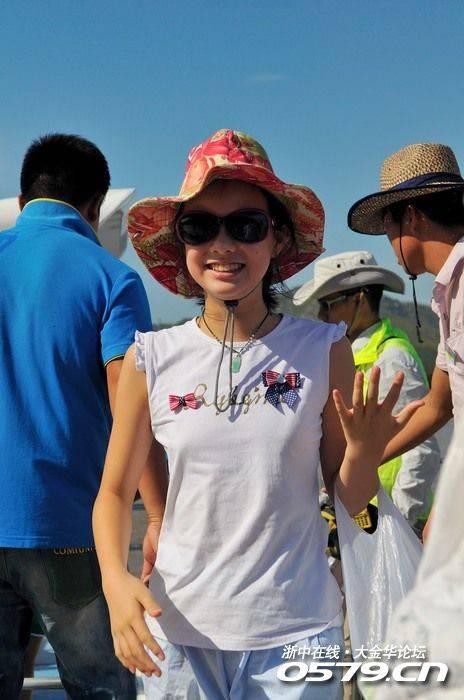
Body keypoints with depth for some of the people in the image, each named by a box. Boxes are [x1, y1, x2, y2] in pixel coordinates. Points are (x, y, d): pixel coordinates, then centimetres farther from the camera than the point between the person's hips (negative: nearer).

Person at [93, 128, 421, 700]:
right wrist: (116, 579, -13)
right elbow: (115, 491, 4)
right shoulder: (152, 358, -4)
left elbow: (350, 500, 4)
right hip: (178, 629, 1)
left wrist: (365, 447, -16)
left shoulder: (323, 350, -4)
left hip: (295, 631, 0)